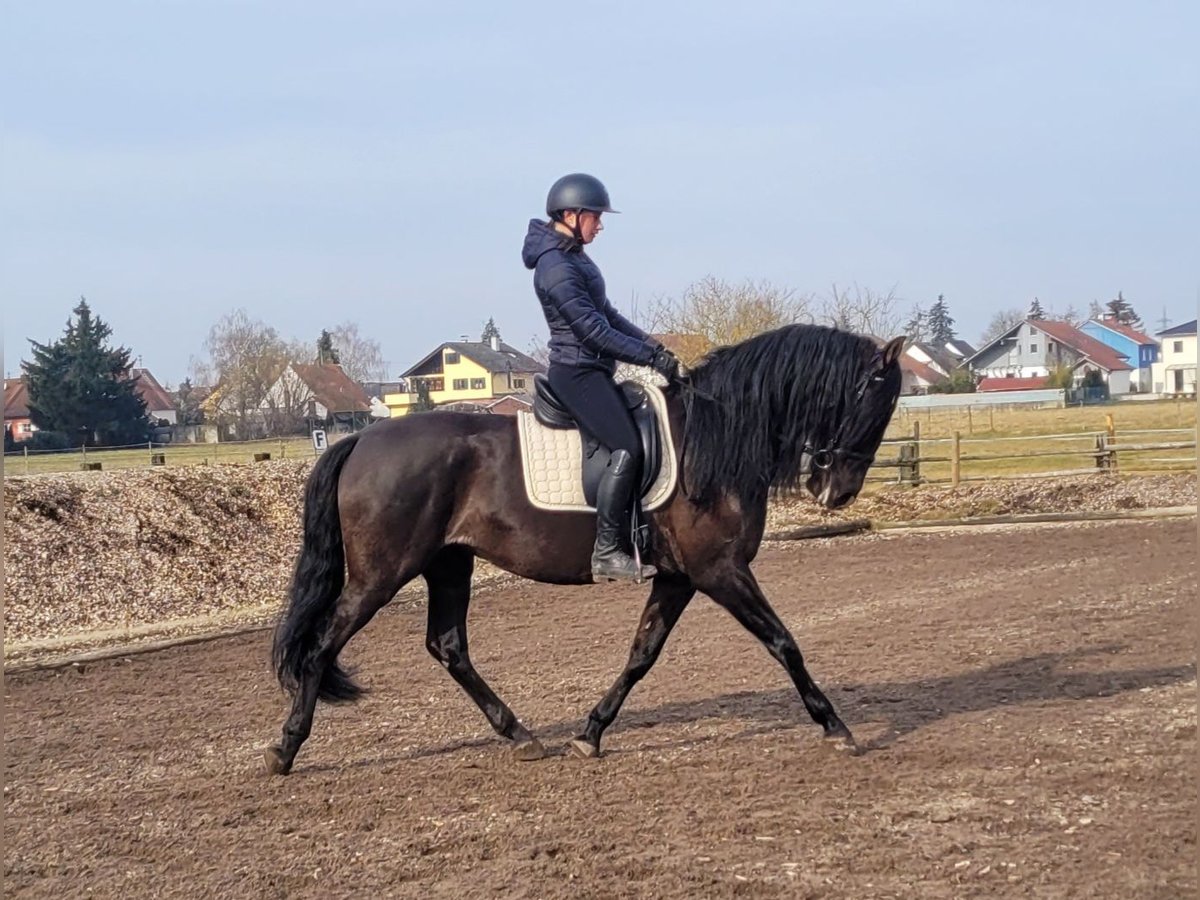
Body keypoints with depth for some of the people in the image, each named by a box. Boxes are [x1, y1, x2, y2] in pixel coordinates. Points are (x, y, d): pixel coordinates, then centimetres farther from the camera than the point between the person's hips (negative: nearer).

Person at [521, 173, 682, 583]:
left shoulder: (574, 257, 14)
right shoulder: (556, 267, -18)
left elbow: (607, 313, 18)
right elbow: (593, 330, -21)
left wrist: (649, 343, 4)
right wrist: (651, 357, -17)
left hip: (592, 370, 11)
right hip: (577, 372, -11)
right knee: (627, 448, -19)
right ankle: (606, 553, -20)